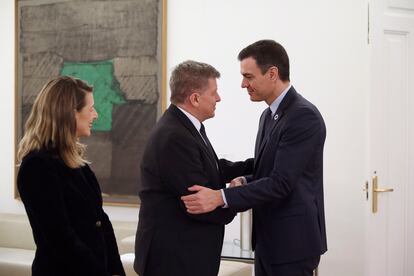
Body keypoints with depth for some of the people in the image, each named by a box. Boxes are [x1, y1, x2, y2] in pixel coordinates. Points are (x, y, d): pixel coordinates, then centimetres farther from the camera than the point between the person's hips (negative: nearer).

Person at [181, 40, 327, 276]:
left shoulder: (304, 116, -18)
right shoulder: (269, 115, 12)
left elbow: (281, 183, -24)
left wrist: (221, 197, -29)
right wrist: (244, 181, -2)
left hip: (292, 242, -9)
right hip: (268, 240, 9)